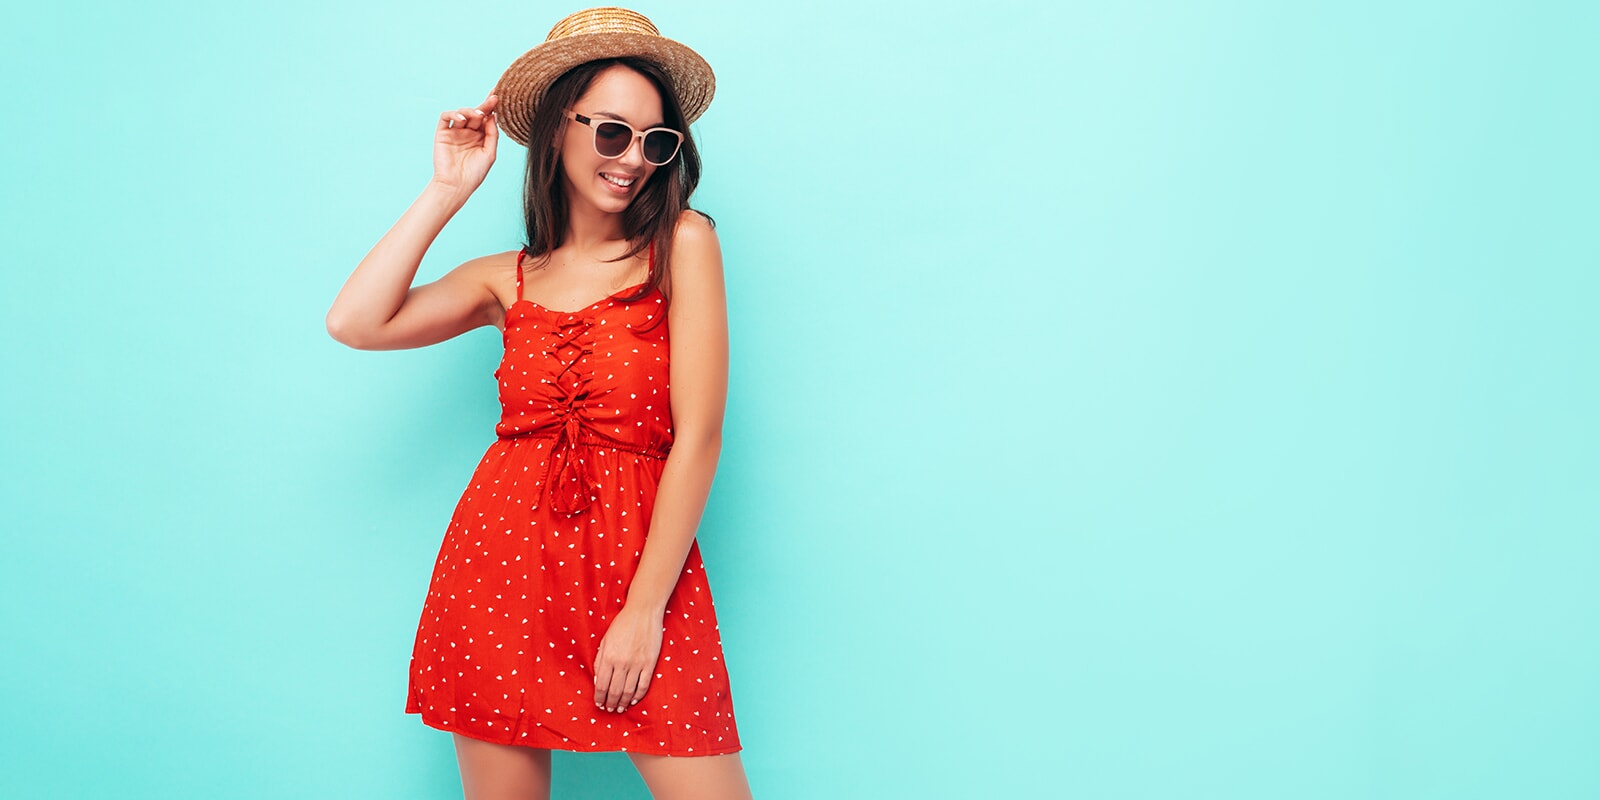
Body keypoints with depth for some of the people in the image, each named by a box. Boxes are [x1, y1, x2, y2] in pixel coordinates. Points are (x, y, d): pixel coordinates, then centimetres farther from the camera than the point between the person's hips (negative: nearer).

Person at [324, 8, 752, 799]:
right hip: (503, 556, 3)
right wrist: (446, 191, 1)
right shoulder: (509, 277, 10)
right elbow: (354, 322, -2)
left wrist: (646, 608, -11)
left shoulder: (683, 243, -2)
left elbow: (698, 436, -7)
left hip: (641, 562, -3)